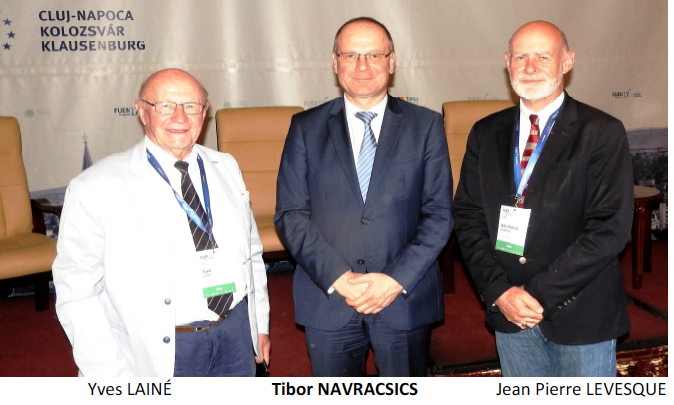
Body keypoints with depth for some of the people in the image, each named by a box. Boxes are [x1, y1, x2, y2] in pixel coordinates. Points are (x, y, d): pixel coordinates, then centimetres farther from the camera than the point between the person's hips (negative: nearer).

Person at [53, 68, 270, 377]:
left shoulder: (226, 167, 6)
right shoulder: (96, 188, -11)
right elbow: (77, 293, -11)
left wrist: (261, 324, 11)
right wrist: (111, 380, -13)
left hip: (237, 335, 5)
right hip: (161, 353, -4)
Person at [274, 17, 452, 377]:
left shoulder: (425, 125, 3)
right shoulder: (306, 127, 3)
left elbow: (439, 213, -1)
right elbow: (290, 214, -2)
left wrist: (398, 279, -13)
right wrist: (338, 278, -13)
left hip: (405, 298, 0)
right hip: (326, 299, 1)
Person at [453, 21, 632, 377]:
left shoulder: (603, 133, -8)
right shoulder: (486, 134, 4)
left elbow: (610, 228, -15)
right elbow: (468, 217, 1)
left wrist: (540, 293, -17)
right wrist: (499, 291, -10)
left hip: (581, 316, -3)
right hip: (508, 310, 4)